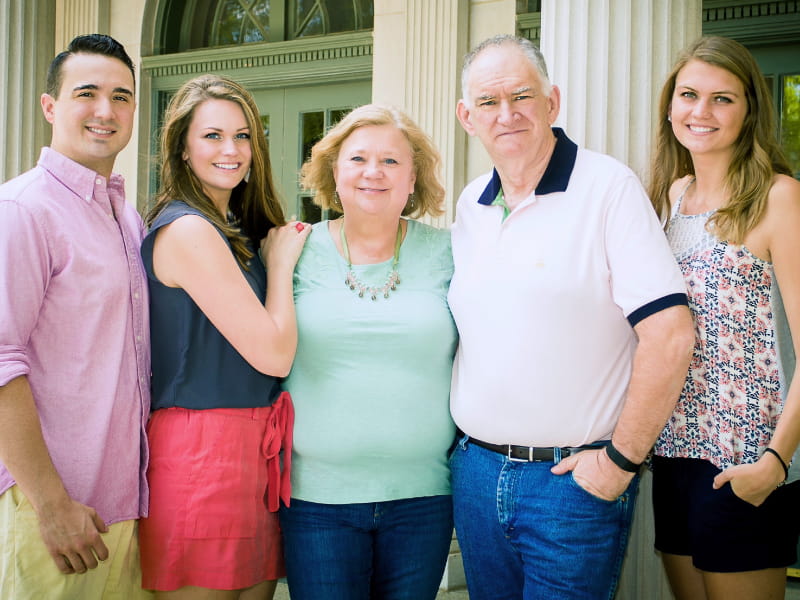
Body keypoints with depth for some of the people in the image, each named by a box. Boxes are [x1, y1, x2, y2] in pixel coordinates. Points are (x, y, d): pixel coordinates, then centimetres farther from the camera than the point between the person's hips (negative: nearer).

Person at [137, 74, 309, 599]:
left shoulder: (235, 230, 16)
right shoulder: (187, 229, -13)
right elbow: (273, 353, -16)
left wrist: (279, 254, 6)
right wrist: (279, 262, -2)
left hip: (253, 451, 9)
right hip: (205, 451, -9)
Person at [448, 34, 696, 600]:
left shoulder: (608, 187, -11)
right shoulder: (471, 205, 9)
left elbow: (669, 336, -17)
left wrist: (621, 460, -15)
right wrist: (466, 444, 12)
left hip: (574, 480, -6)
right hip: (475, 469, 6)